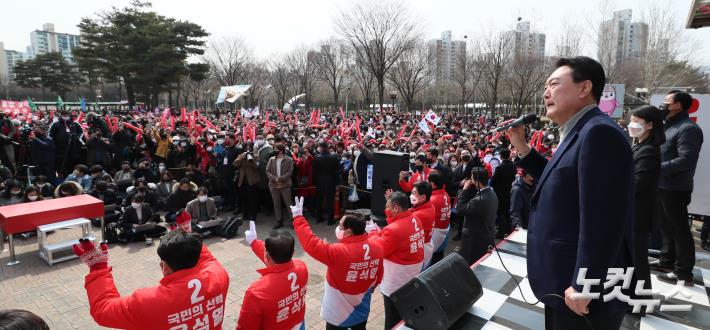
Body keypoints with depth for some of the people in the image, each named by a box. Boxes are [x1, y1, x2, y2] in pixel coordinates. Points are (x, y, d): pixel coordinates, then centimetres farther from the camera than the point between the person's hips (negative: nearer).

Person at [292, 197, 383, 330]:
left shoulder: (339, 252, -33)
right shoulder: (376, 247, -13)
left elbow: (311, 244, -27)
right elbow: (378, 276, 1)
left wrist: (298, 217, -20)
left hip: (340, 315, -5)